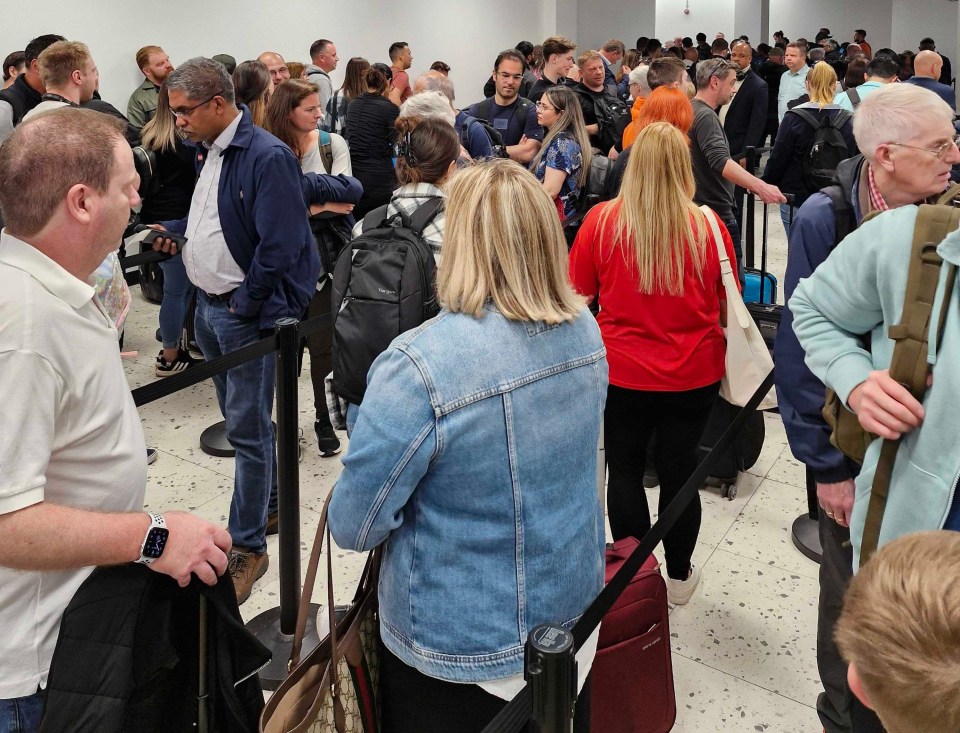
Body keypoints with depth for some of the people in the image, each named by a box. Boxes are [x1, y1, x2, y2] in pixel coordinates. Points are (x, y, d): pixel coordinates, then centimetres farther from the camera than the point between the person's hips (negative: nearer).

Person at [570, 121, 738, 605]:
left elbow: (579, 296, -2)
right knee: (680, 472, 14)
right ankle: (679, 576, 31)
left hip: (622, 373, -1)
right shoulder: (706, 225, -10)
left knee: (625, 470, 15)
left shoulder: (602, 220, -11)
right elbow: (725, 302, 2)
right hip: (693, 375, 1)